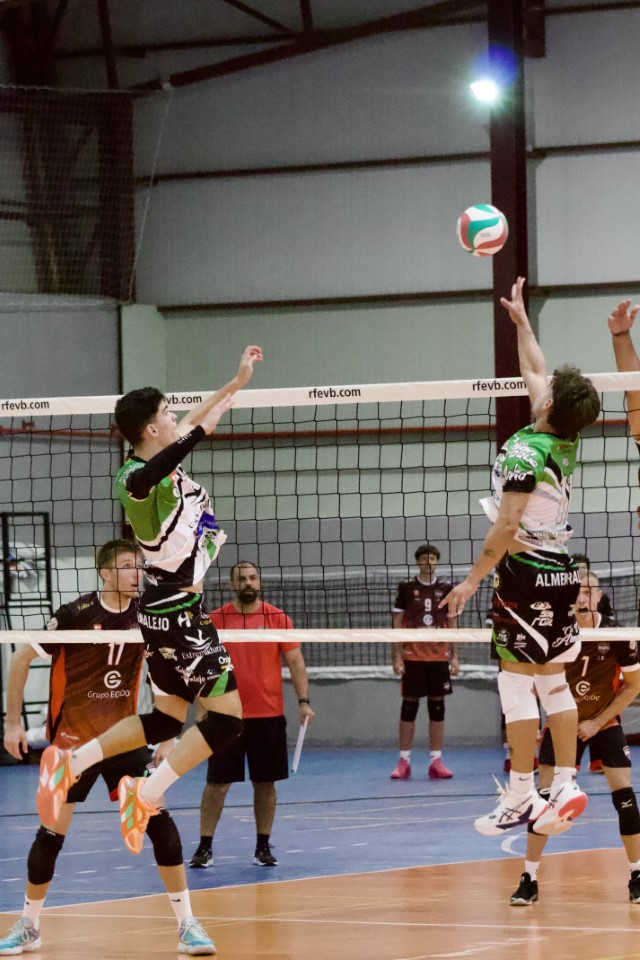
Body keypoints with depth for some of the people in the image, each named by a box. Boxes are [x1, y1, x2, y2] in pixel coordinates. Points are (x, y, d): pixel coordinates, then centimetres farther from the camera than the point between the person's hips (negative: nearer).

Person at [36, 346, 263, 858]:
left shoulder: (163, 461, 6)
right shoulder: (138, 477, -21)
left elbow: (191, 423, 24)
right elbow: (142, 478, -46)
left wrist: (237, 382, 29)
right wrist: (200, 432, -45)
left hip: (169, 610, 10)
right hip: (178, 611, -10)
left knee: (167, 720, 16)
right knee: (228, 717, -9)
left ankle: (71, 762, 12)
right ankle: (147, 794, -13)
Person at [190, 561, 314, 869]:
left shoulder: (278, 618, 2)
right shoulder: (215, 620, 1)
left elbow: (295, 661, 2)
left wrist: (303, 701, -7)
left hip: (268, 715, 1)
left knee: (265, 783, 5)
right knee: (217, 783, -1)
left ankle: (263, 847, 15)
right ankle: (204, 848, 6)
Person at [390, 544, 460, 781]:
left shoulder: (446, 589, 7)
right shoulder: (406, 588, 2)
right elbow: (397, 625, 3)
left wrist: (455, 657, 5)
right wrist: (397, 657, -4)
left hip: (439, 658, 2)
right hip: (412, 658, -2)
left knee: (437, 707, 2)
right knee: (409, 707, 0)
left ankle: (436, 761, 5)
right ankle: (404, 762, 4)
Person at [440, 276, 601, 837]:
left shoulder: (524, 450, -17)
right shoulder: (567, 443, 6)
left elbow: (507, 526, -21)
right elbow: (536, 373, 22)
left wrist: (474, 578, -15)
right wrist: (521, 320, 33)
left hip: (525, 573, -8)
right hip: (562, 572, 8)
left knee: (518, 685, -5)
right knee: (554, 683, 11)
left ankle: (520, 798, -4)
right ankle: (566, 785, 8)